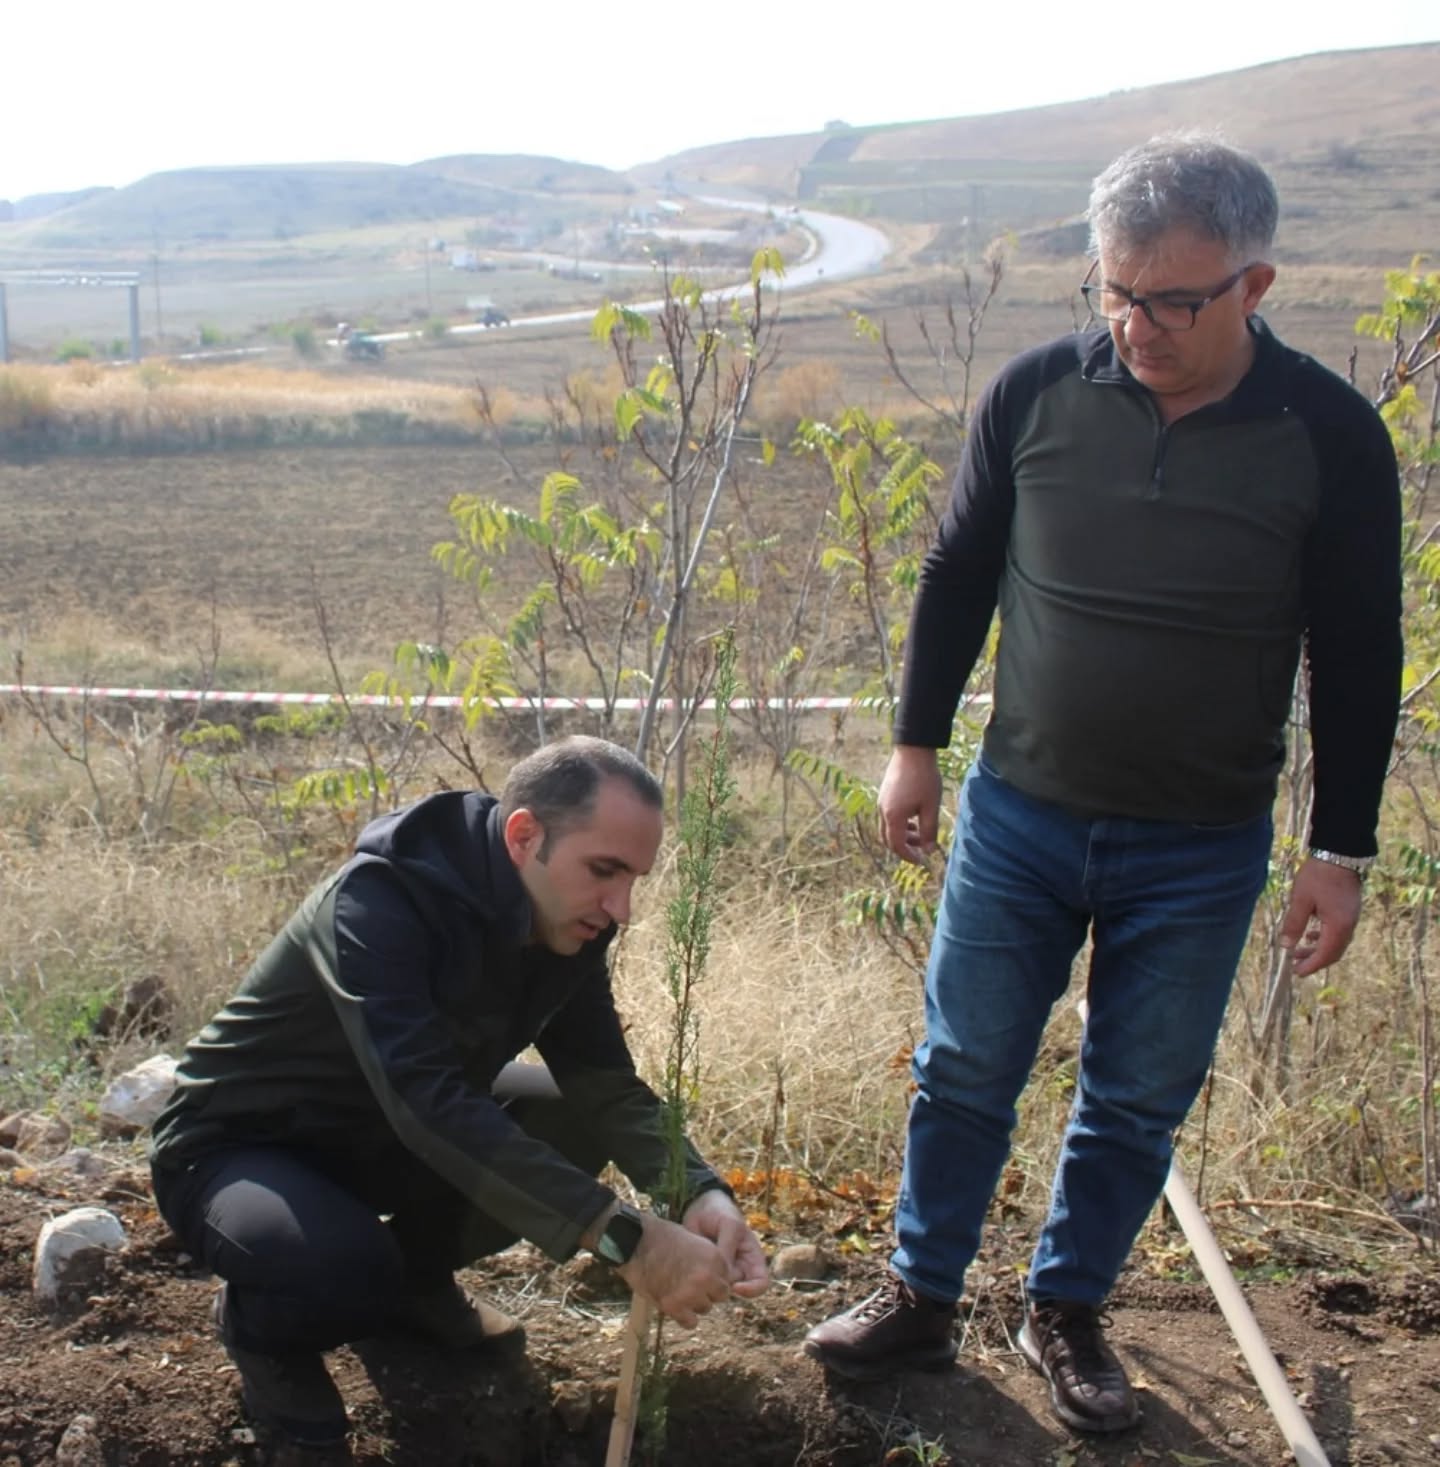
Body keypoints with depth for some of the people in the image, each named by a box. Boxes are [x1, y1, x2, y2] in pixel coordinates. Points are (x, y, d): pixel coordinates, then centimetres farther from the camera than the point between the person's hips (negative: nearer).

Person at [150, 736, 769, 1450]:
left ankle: (413, 1272, 13)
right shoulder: (378, 903, -34)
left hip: (376, 1133, 7)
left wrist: (699, 1195, -31)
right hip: (238, 1147, -7)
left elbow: (607, 1085, -11)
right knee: (350, 1268, -36)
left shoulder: (561, 924, -10)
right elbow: (427, 1100, -44)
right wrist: (622, 1235, -49)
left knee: (575, 1126, -8)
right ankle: (258, 1321, 0)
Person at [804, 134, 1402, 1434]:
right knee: (964, 1074, 10)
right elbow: (956, 578, 5)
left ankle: (1070, 1315, 33)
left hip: (1201, 851, -1)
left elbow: (1358, 659, -3)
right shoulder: (1037, 393, -8)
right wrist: (917, 745, 6)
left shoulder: (1330, 436, -11)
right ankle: (922, 1301, 28)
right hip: (1019, 815, 1)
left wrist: (1342, 852, -2)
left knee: (1139, 1102, 12)